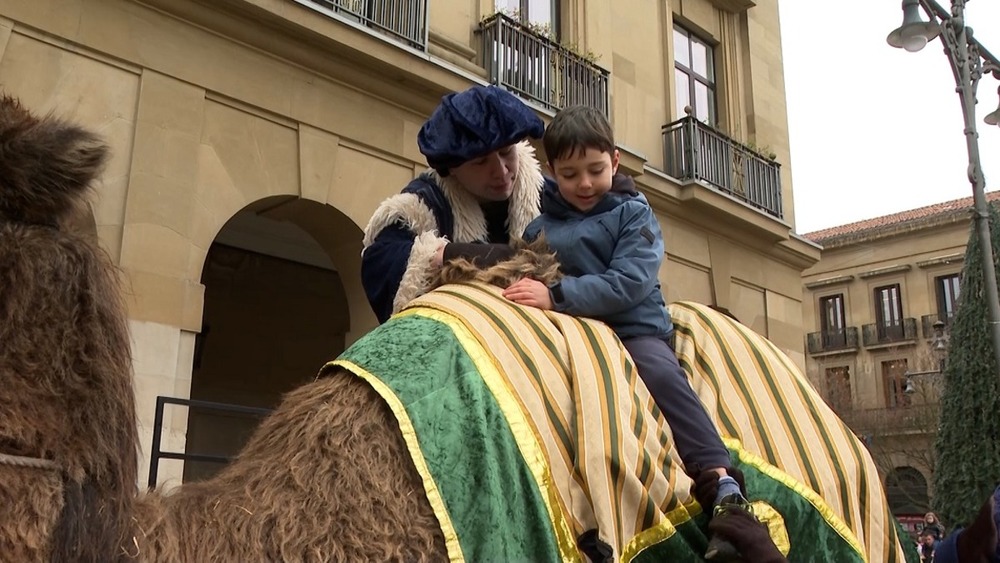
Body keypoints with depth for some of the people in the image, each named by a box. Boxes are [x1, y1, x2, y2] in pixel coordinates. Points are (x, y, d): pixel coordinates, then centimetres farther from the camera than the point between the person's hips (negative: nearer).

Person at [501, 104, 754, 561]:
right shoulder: (539, 226, 17)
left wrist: (556, 295, -21)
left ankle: (722, 488, -34)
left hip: (635, 331, -3)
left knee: (662, 374, -35)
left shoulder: (633, 214, 4)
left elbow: (629, 283, -12)